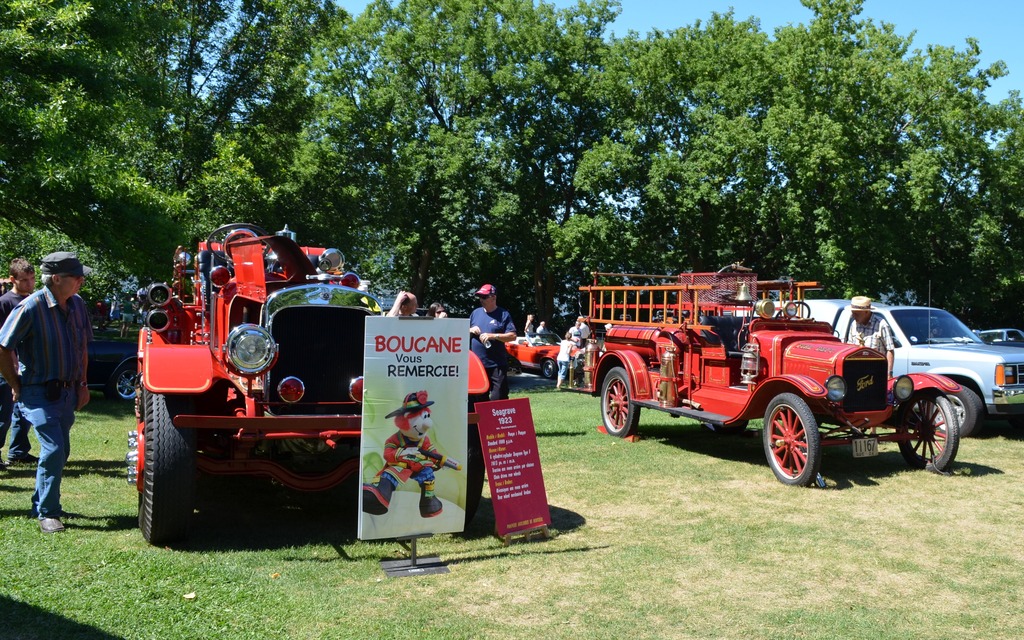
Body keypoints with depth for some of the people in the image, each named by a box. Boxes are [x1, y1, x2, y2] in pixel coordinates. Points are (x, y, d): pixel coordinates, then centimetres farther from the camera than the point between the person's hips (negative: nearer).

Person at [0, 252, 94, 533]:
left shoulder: (77, 305, 2)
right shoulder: (31, 307, -18)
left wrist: (82, 384, 12)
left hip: (67, 391, 7)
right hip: (39, 392, -6)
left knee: (60, 450, 13)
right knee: (53, 450, -11)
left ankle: (42, 502, 30)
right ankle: (46, 513, 2)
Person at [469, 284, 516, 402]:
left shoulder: (503, 315, 0)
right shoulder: (476, 312, 13)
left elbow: (512, 336, -8)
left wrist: (493, 336, -18)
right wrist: (470, 330, -2)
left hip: (497, 365, -4)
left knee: (498, 398, -7)